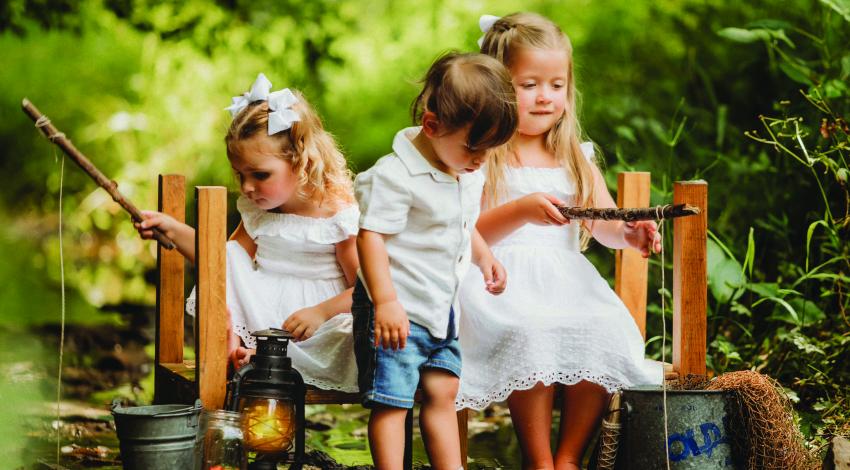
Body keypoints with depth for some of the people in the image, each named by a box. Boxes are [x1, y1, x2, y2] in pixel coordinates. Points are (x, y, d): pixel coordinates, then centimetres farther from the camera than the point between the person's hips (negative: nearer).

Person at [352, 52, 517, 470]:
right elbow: (371, 235, -21)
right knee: (391, 400, -5)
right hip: (399, 311, -8)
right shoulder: (396, 175, -19)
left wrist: (484, 258, 7)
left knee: (442, 393, 12)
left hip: (444, 308, 8)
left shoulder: (469, 176, 8)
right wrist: (386, 302, -26)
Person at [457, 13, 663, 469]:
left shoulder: (576, 158, 17)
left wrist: (629, 234, -20)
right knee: (532, 334, -35)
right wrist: (521, 211, -21)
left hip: (567, 280, 4)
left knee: (606, 331, -26)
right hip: (502, 279, -4)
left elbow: (604, 224, 5)